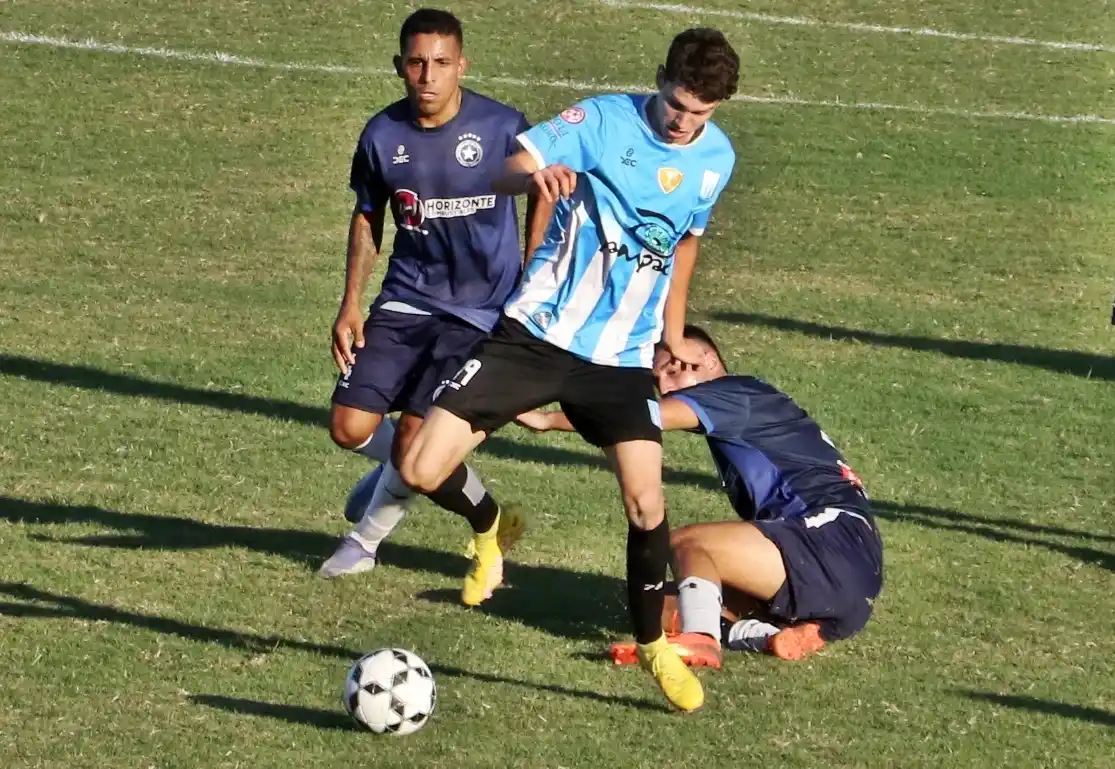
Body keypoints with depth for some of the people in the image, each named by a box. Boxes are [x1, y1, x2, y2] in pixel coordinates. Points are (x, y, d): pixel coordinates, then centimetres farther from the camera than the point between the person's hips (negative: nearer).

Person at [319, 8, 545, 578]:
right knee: (350, 427, -7)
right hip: (405, 301, 4)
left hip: (480, 311, -4)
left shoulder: (502, 127, -13)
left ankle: (366, 538, 17)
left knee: (413, 443, -14)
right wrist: (350, 305, 6)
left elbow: (543, 192, 4)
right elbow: (367, 219, 12)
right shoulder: (382, 135, -4)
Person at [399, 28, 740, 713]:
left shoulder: (716, 158, 3)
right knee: (423, 471, -12)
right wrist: (534, 174, -43)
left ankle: (654, 645, 9)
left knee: (646, 502, -16)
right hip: (536, 333, -2)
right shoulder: (603, 120, -10)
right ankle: (491, 527, 24)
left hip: (622, 356, 2)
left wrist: (674, 336, 23)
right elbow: (500, 172, -19)